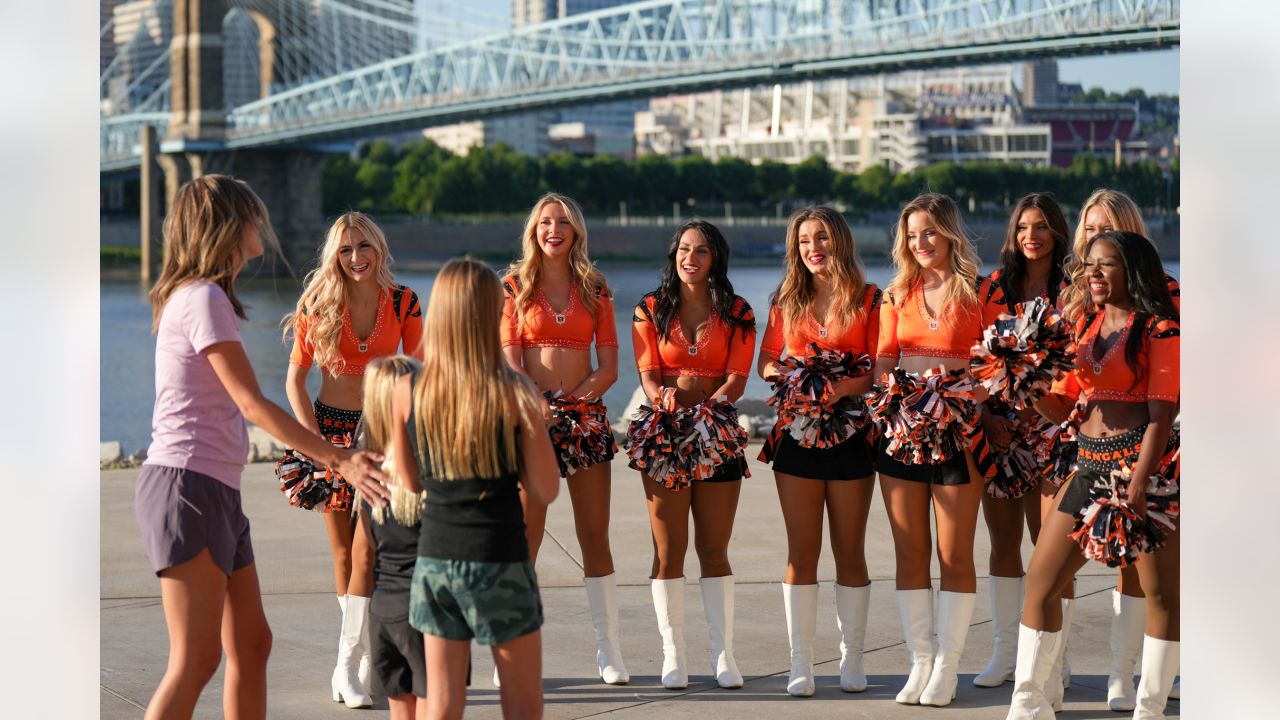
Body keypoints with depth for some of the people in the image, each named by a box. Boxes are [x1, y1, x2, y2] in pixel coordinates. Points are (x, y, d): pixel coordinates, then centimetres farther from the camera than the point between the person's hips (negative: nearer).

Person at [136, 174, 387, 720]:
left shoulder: (195, 296, 19)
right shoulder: (203, 298, -11)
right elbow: (253, 404, -17)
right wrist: (339, 460, -18)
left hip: (216, 491, 10)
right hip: (185, 486, -10)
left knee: (250, 645, 11)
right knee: (196, 660, -12)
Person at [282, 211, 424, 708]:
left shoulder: (403, 302, -4)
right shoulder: (318, 305, -5)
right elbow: (294, 379, 0)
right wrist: (315, 439, -9)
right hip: (332, 428, 1)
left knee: (366, 550, -11)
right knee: (343, 552, 5)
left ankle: (348, 666, -8)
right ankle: (368, 658, 15)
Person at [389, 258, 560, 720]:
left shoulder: (406, 393, -3)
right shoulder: (515, 394, -11)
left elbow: (412, 481, 10)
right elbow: (546, 490, -6)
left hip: (434, 557, 3)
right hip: (500, 561, -3)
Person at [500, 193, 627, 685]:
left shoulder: (594, 290, 9)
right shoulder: (515, 286, 6)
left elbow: (610, 366, 5)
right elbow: (510, 359, -2)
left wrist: (585, 395, -13)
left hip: (585, 416, 2)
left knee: (595, 537, 1)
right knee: (525, 537, -4)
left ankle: (608, 649, 6)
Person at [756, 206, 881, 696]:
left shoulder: (868, 300, 0)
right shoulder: (787, 301, 10)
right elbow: (766, 362, 12)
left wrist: (845, 387, -23)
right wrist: (785, 376, -10)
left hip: (851, 432, -2)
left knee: (849, 550, 4)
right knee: (802, 551, 1)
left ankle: (852, 661, 11)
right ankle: (801, 665, 3)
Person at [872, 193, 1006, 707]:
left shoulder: (983, 294, -1)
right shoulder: (898, 295, 11)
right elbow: (883, 361, 11)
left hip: (959, 434, -4)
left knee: (955, 557, -2)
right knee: (910, 554, 6)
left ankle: (947, 669, 5)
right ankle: (920, 661, 13)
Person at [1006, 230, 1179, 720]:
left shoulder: (1159, 330, -7)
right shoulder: (1086, 325, 12)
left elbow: (1162, 415, -13)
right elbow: (1059, 407, 12)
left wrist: (1138, 485, -21)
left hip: (1145, 462, -7)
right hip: (1091, 464, 7)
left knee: (1161, 592, 0)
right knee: (1040, 580, 6)